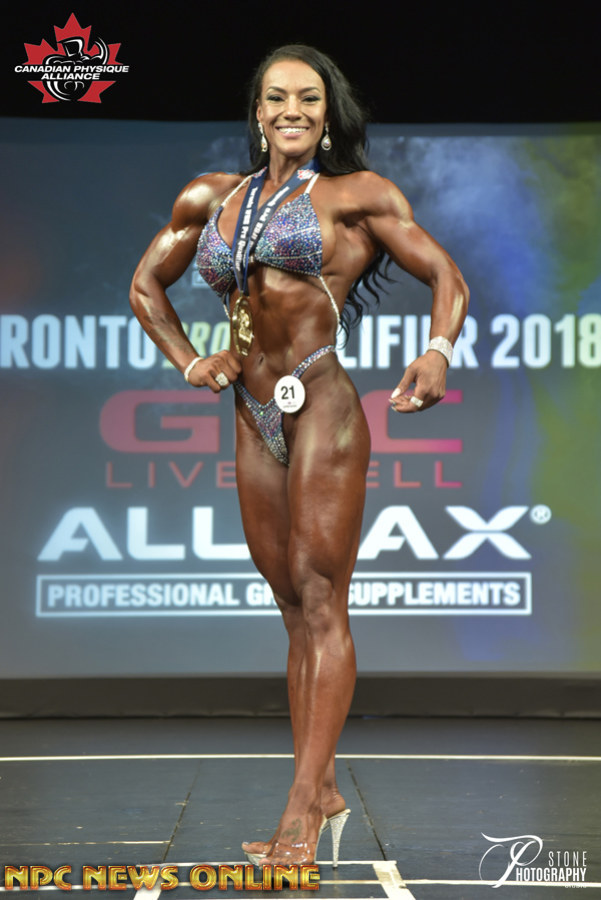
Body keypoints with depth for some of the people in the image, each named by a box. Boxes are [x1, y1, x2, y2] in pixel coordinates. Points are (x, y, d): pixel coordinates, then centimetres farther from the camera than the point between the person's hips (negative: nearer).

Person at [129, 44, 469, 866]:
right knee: (295, 610, 8)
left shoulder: (356, 194, 2)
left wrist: (438, 353, -20)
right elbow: (146, 284, 26)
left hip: (323, 408, -5)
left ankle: (303, 804, -9)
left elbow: (447, 278, -1)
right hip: (255, 419, 5)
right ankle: (324, 795, 14)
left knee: (320, 600, -8)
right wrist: (187, 363, 12)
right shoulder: (211, 198, 14)